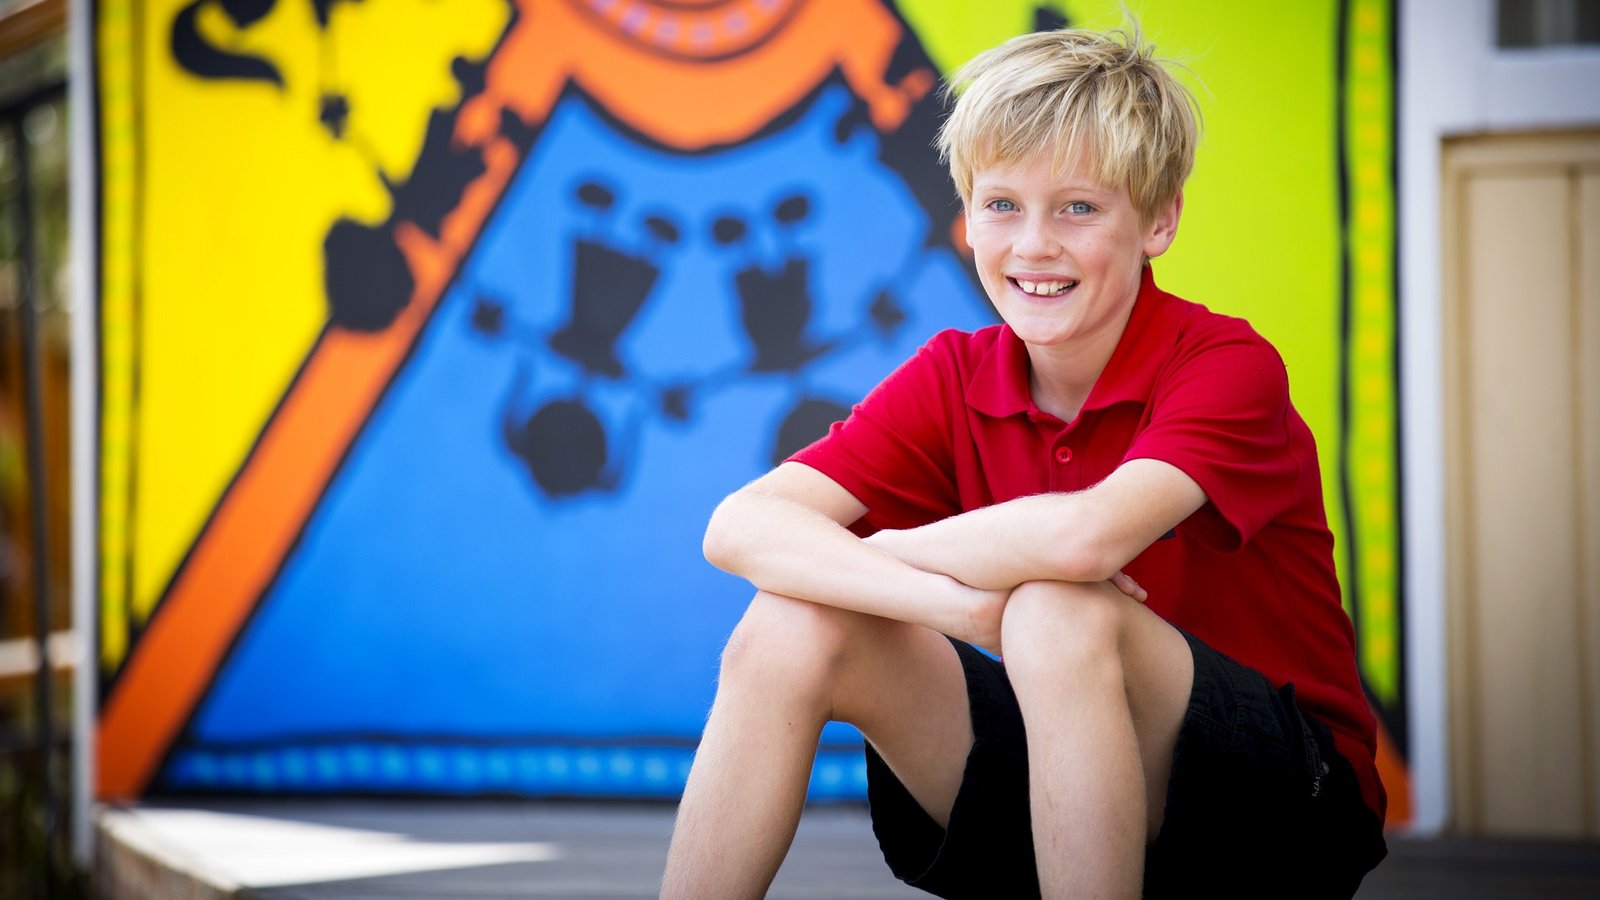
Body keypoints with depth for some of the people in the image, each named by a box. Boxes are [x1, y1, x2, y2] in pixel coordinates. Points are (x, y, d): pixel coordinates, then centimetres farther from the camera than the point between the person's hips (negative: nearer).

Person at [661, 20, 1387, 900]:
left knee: (1060, 613, -33)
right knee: (793, 622, -14)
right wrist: (957, 602, -31)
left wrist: (879, 551, -16)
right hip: (1060, 776, 5)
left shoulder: (1229, 366, -15)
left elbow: (1085, 535, -35)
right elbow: (741, 526, -14)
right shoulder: (953, 379, -1)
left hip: (1279, 808, -4)